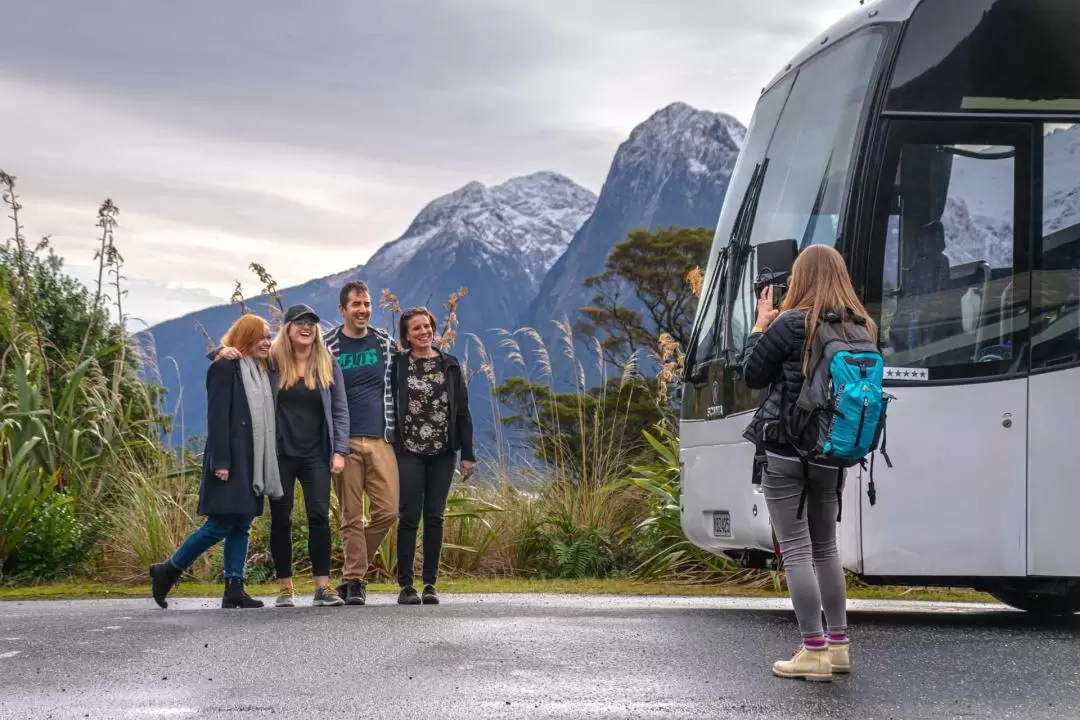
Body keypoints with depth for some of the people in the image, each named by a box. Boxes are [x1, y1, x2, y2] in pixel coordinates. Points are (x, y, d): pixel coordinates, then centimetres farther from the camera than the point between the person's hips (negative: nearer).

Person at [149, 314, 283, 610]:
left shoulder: (263, 372, 17)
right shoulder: (224, 368, -6)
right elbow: (217, 417, -13)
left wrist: (270, 464, 12)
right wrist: (220, 461, -19)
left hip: (254, 462, 8)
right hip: (231, 460, -8)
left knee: (242, 526, 4)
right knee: (220, 525, -8)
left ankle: (234, 589, 4)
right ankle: (167, 571, 4)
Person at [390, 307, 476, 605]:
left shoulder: (449, 365, 8)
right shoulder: (397, 365, 1)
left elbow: (462, 411, 9)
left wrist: (467, 454, 4)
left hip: (442, 452, 2)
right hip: (409, 451, -2)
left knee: (435, 517, 5)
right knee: (410, 517, -5)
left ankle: (430, 583, 9)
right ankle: (406, 585, -1)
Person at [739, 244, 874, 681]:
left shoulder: (790, 324, -14)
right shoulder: (861, 329, 3)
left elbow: (751, 375, -4)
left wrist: (761, 325, 9)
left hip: (785, 452, -6)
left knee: (796, 551, -1)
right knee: (825, 547, 18)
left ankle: (814, 653, -3)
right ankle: (838, 645, 21)